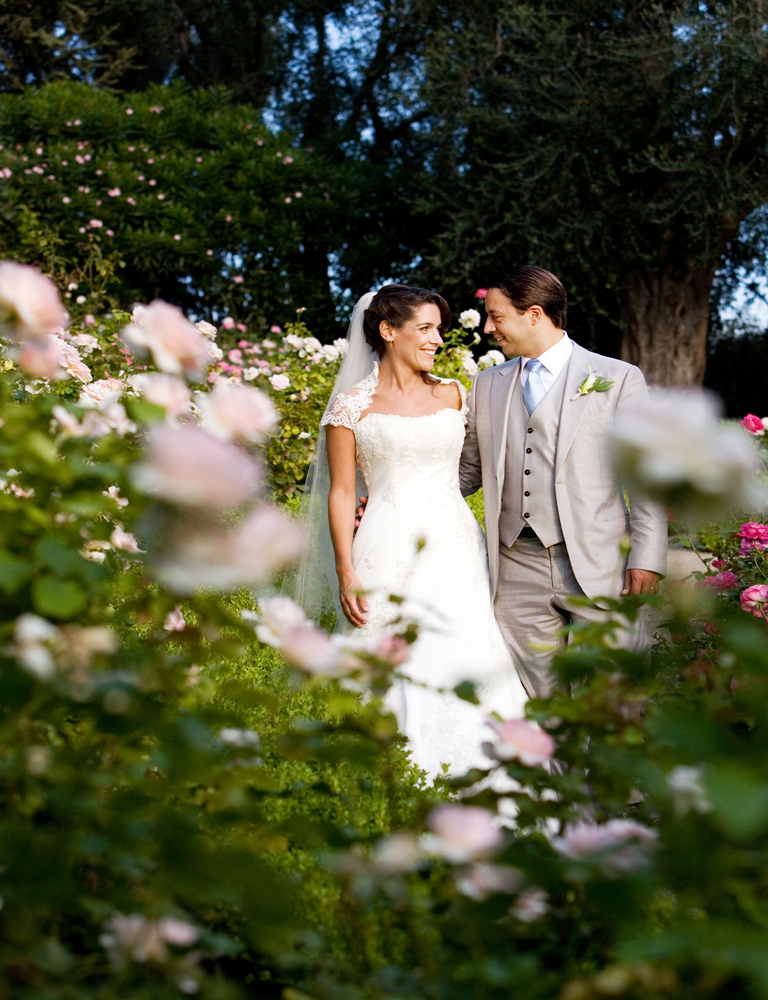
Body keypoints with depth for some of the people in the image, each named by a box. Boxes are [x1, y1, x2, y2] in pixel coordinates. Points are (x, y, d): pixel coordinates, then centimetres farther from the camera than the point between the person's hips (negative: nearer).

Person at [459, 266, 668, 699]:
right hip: (518, 571, 4)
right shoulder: (488, 386, 14)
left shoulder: (618, 378, 2)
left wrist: (647, 558, -7)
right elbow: (467, 474, 18)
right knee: (538, 700, 6)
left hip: (598, 566, -3)